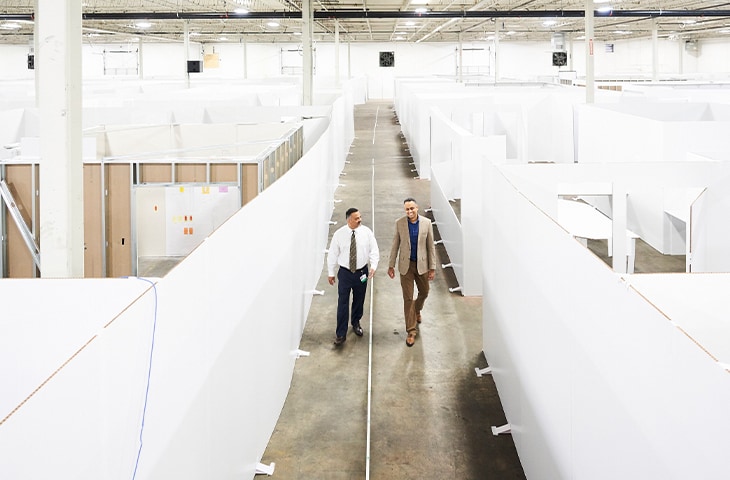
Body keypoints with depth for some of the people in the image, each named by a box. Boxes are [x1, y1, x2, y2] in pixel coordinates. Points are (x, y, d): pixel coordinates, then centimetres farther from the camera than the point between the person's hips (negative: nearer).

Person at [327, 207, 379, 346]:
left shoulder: (366, 232, -7)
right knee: (342, 303, -3)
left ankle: (356, 323, 43)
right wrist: (330, 273, 2)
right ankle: (341, 334, 3)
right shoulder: (339, 234, -9)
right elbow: (332, 254, -1)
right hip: (345, 272, -2)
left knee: (359, 301, 17)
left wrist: (373, 266, -20)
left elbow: (374, 250, -4)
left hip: (362, 272, 2)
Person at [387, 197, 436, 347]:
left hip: (422, 264, 1)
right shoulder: (399, 223, -7)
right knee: (408, 298, 1)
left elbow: (431, 246, -3)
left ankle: (417, 310, 52)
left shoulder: (426, 223, -8)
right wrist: (391, 265, -1)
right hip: (406, 265, -1)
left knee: (424, 292, 18)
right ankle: (411, 331, 9)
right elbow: (395, 245, 0)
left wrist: (432, 268, -4)